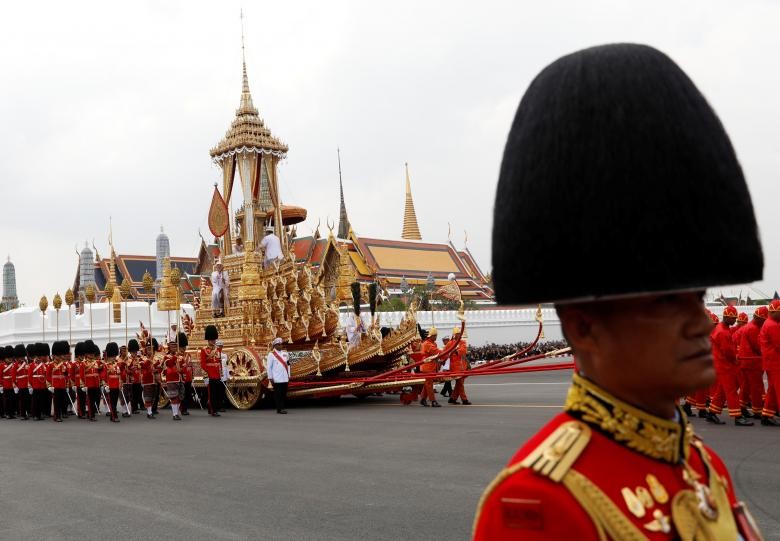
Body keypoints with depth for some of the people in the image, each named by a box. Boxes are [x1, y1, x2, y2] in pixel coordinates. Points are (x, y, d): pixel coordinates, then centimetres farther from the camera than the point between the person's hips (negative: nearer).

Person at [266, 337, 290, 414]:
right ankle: (279, 409, 0)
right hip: (276, 379, -5)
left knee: (284, 394, 6)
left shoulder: (285, 354, 14)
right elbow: (268, 367, -5)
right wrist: (270, 378, -9)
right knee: (277, 394, -3)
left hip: (285, 378, 5)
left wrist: (288, 375, 14)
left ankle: (282, 408, 14)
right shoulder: (271, 354, -3)